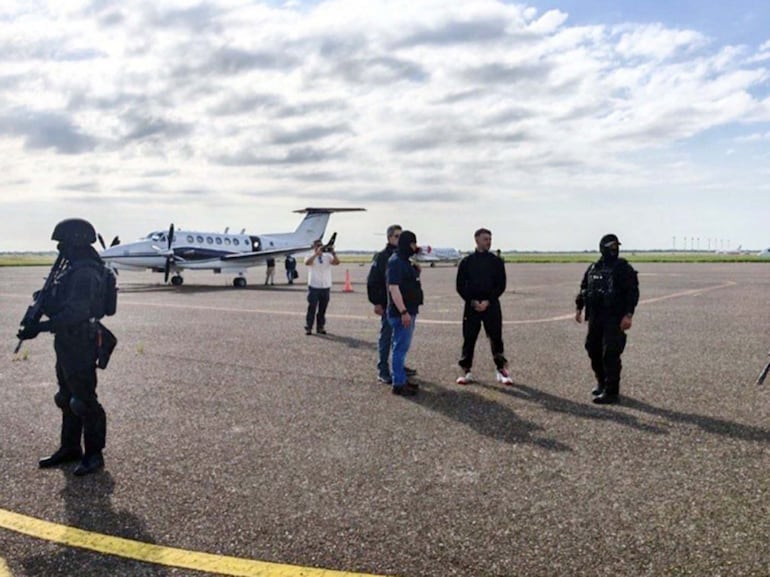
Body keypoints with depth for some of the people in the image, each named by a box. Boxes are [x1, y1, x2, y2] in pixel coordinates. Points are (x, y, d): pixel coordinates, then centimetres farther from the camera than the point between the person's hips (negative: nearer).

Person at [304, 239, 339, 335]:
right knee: (312, 308, -2)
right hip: (314, 287, -3)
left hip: (326, 287, 3)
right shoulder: (311, 257, 1)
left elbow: (336, 262, -8)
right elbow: (307, 262, -22)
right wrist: (317, 253, -29)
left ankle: (320, 327, 16)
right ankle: (308, 328, 3)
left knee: (322, 309, 7)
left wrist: (333, 253, -23)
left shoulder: (327, 256, 8)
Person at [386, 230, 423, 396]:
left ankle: (402, 379, 25)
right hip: (401, 313, -10)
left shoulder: (405, 261, 15)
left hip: (409, 311, 10)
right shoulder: (395, 262, -16)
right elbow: (393, 288, -23)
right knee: (400, 347, -5)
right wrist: (403, 312, -26)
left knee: (403, 347, 16)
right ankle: (398, 384, 1)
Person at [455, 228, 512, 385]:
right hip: (471, 305, 0)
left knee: (496, 338, 0)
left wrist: (488, 301, -11)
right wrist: (472, 301, -10)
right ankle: (466, 371, 11)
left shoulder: (496, 261, 4)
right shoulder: (466, 261, 3)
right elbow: (460, 286, 3)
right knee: (469, 338, 2)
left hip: (491, 305, 0)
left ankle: (501, 370, 10)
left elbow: (501, 285, 1)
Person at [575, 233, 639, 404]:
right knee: (593, 350, 13)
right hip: (595, 318, 6)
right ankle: (602, 383, 32)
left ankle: (611, 392, -2)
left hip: (614, 319, -6)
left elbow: (633, 292, -10)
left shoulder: (623, 268, -5)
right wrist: (579, 308, 16)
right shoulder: (593, 268, 12)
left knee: (610, 355, -8)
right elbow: (584, 289, 21)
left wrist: (628, 315, -18)